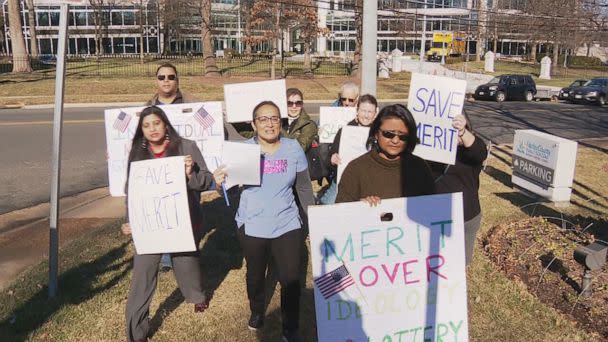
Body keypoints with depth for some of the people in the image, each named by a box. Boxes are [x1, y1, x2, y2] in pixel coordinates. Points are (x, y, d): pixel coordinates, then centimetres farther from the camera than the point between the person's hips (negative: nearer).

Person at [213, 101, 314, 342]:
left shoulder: (293, 148, -5)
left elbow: (304, 187, 5)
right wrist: (220, 181, -28)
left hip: (287, 225, 0)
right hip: (252, 227, 0)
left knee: (290, 279, 2)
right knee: (255, 275, 20)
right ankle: (257, 311, 50)